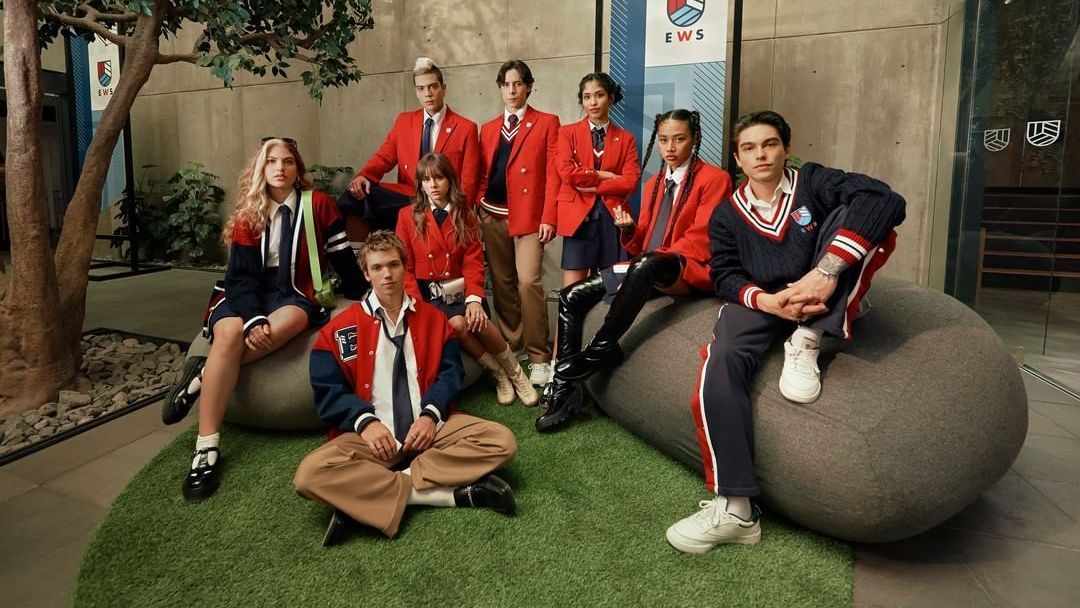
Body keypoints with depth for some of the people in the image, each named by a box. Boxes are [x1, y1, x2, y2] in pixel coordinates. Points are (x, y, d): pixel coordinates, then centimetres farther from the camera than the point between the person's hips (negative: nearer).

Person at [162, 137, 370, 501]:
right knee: (230, 333, -35)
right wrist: (254, 318, -23)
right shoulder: (247, 214, 5)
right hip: (246, 295, 1)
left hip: (294, 294, -1)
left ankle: (203, 375, -23)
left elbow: (343, 258, 6)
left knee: (291, 321, -40)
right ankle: (207, 448, -34)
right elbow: (242, 275, -5)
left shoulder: (318, 205, 2)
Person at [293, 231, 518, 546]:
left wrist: (431, 415, -13)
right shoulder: (341, 328, 6)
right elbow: (328, 391, 1)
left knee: (501, 440, -22)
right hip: (371, 434, -2)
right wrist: (365, 422, -16)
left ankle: (368, 494, -23)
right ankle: (455, 493, -30)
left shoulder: (433, 318, 12)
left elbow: (451, 372, 6)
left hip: (429, 426, 2)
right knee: (310, 474, -30)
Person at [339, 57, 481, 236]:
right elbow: (384, 157, 7)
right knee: (355, 195, -22)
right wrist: (363, 176, -15)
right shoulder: (403, 121, 13)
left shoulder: (466, 128, 2)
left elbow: (468, 183, 0)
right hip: (405, 197, 3)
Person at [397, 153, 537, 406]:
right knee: (457, 324, -31)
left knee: (479, 322, -30)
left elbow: (473, 262, 0)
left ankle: (515, 372, -6)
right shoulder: (408, 216, 3)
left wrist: (474, 299, -17)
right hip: (428, 293, -1)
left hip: (460, 290, 1)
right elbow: (404, 266, 0)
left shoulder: (465, 216, 8)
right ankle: (497, 374, -8)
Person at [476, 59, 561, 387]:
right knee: (501, 284, 8)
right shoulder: (489, 128, 17)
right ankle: (510, 347, 21)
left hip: (528, 215, -5)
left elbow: (552, 173, -4)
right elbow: (483, 174, 16)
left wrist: (549, 218, -12)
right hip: (493, 216, 5)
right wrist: (476, 210, 4)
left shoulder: (547, 123, 2)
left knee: (528, 282, -14)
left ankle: (538, 356, -5)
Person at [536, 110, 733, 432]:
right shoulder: (654, 183, 20)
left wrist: (651, 259, -18)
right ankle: (564, 386, -12)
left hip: (688, 271, -7)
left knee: (647, 263, -41)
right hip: (647, 271, 7)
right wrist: (629, 229, -6)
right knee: (571, 297, -6)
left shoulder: (714, 179, -1)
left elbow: (699, 241, -10)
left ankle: (601, 350, -27)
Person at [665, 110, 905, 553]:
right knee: (721, 360, -32)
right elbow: (725, 276, -1)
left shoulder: (813, 182, -1)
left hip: (826, 306, -1)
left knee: (860, 215, -23)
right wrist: (768, 301, -24)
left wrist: (826, 270, -32)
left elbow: (885, 200, -19)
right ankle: (734, 508, -31)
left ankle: (806, 342, -22)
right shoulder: (726, 214, 8)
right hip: (760, 303, 2)